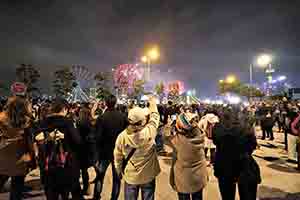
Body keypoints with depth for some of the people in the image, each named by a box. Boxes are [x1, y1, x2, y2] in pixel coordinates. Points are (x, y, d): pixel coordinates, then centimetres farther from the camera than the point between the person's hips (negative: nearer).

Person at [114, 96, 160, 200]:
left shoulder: (122, 136, -19)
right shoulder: (149, 131, -25)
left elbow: (118, 157, -6)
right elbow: (154, 116, -6)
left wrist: (119, 172, 12)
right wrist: (153, 103, 11)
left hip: (130, 176, 1)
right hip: (148, 175, -1)